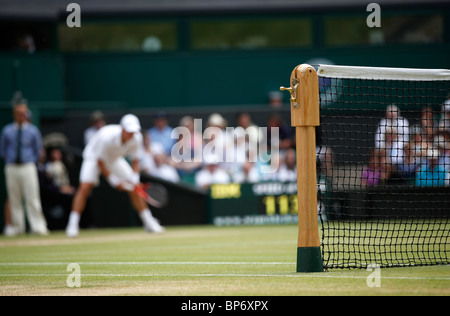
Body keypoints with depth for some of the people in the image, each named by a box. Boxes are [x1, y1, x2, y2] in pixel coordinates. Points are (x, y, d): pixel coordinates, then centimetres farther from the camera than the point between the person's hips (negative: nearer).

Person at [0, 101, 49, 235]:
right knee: (14, 200, 4)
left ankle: (38, 227, -7)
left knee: (32, 198, -7)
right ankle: (18, 228, 10)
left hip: (28, 167, -2)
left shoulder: (33, 130, 5)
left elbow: (38, 150, 11)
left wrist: (32, 161, 4)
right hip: (11, 168, 2)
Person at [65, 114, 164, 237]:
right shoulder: (107, 136, -39)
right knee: (85, 187, -24)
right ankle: (73, 225, -19)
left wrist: (135, 179, -24)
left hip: (115, 158, 5)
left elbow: (135, 160, -10)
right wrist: (114, 181, -30)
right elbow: (100, 162, -29)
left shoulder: (136, 138, -24)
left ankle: (149, 223, 10)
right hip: (94, 157, -5)